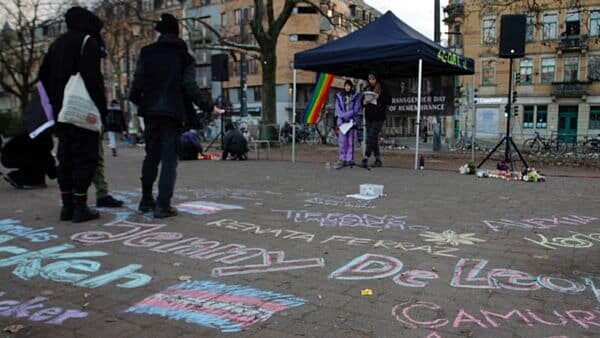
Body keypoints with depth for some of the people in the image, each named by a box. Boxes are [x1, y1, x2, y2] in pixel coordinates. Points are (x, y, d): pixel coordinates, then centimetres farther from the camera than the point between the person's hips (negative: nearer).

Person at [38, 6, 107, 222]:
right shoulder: (88, 42, -5)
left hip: (62, 111, 8)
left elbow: (44, 75, 17)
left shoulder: (57, 44, 19)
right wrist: (101, 106, -14)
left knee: (65, 158, 11)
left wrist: (56, 103, 17)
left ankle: (67, 206, 14)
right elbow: (92, 77, -17)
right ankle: (80, 206, -4)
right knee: (85, 158, -4)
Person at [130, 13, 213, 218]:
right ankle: (162, 205, -8)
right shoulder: (185, 58, 3)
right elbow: (190, 87, -5)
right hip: (174, 113, -2)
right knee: (169, 159, -2)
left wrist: (136, 99, 19)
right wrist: (208, 106, 5)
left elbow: (138, 81, 1)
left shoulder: (147, 53, 6)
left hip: (150, 112, 2)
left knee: (151, 156, 16)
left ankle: (146, 200, 24)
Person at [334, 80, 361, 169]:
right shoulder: (339, 96, 12)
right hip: (342, 121, 1)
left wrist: (346, 115, -10)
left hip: (352, 121, -1)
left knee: (350, 141, -2)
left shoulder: (356, 96, 6)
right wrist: (343, 116, -10)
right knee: (342, 141, -3)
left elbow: (356, 109, -2)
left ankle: (350, 159, 2)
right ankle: (342, 159, 1)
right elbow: (338, 109, 7)